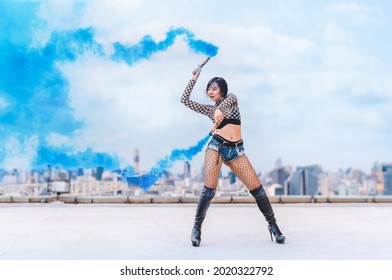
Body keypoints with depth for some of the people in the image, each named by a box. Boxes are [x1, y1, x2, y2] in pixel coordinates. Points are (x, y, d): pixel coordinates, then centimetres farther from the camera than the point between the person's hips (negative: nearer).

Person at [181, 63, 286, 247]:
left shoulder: (231, 98, 14)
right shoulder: (209, 109, 17)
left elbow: (226, 101, -12)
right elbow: (185, 100, 15)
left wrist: (219, 109, -35)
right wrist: (194, 79, 17)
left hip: (236, 150, 0)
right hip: (216, 146, 0)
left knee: (256, 187, -6)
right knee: (209, 189, -13)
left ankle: (273, 225, 6)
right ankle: (197, 227, -1)